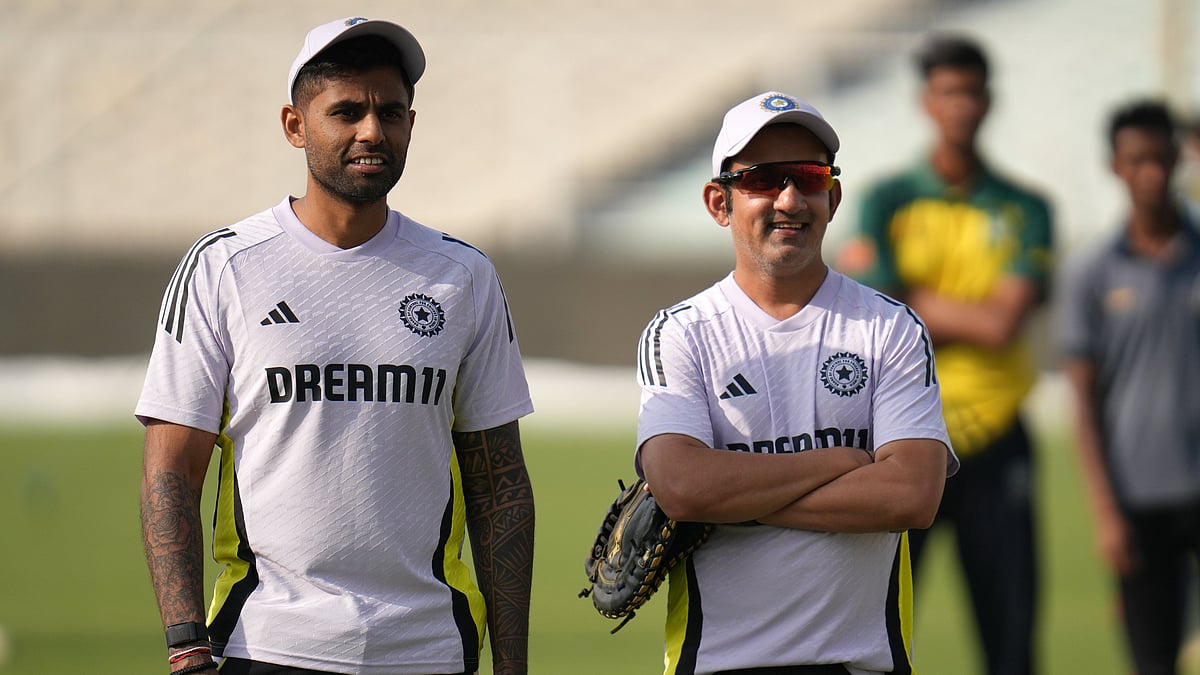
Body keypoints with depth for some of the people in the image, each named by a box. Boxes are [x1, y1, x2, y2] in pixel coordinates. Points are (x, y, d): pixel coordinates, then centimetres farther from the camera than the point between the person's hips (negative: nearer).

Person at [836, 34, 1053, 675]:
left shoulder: (1024, 210, 7)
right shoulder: (887, 202, 3)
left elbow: (1005, 324, -8)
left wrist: (910, 299, -4)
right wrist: (968, 318, -10)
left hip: (994, 439, 2)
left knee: (1012, 623, 1)